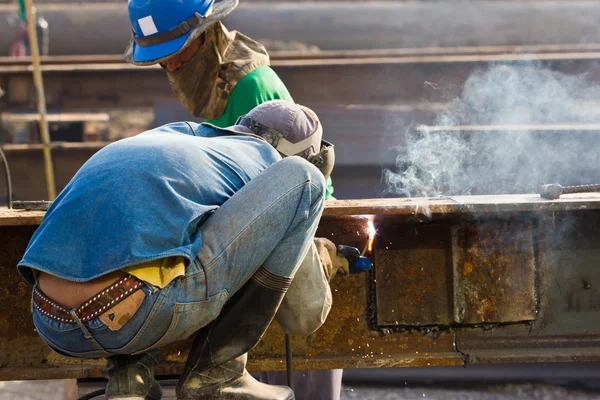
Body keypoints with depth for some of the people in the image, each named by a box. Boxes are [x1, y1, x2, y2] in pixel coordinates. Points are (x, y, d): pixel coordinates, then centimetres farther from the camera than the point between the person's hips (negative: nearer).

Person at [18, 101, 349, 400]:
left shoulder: (178, 132, 32)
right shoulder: (268, 166, 16)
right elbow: (303, 317, 19)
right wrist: (320, 261, 42)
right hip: (143, 317, -6)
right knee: (301, 178, 9)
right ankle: (215, 372, 7)